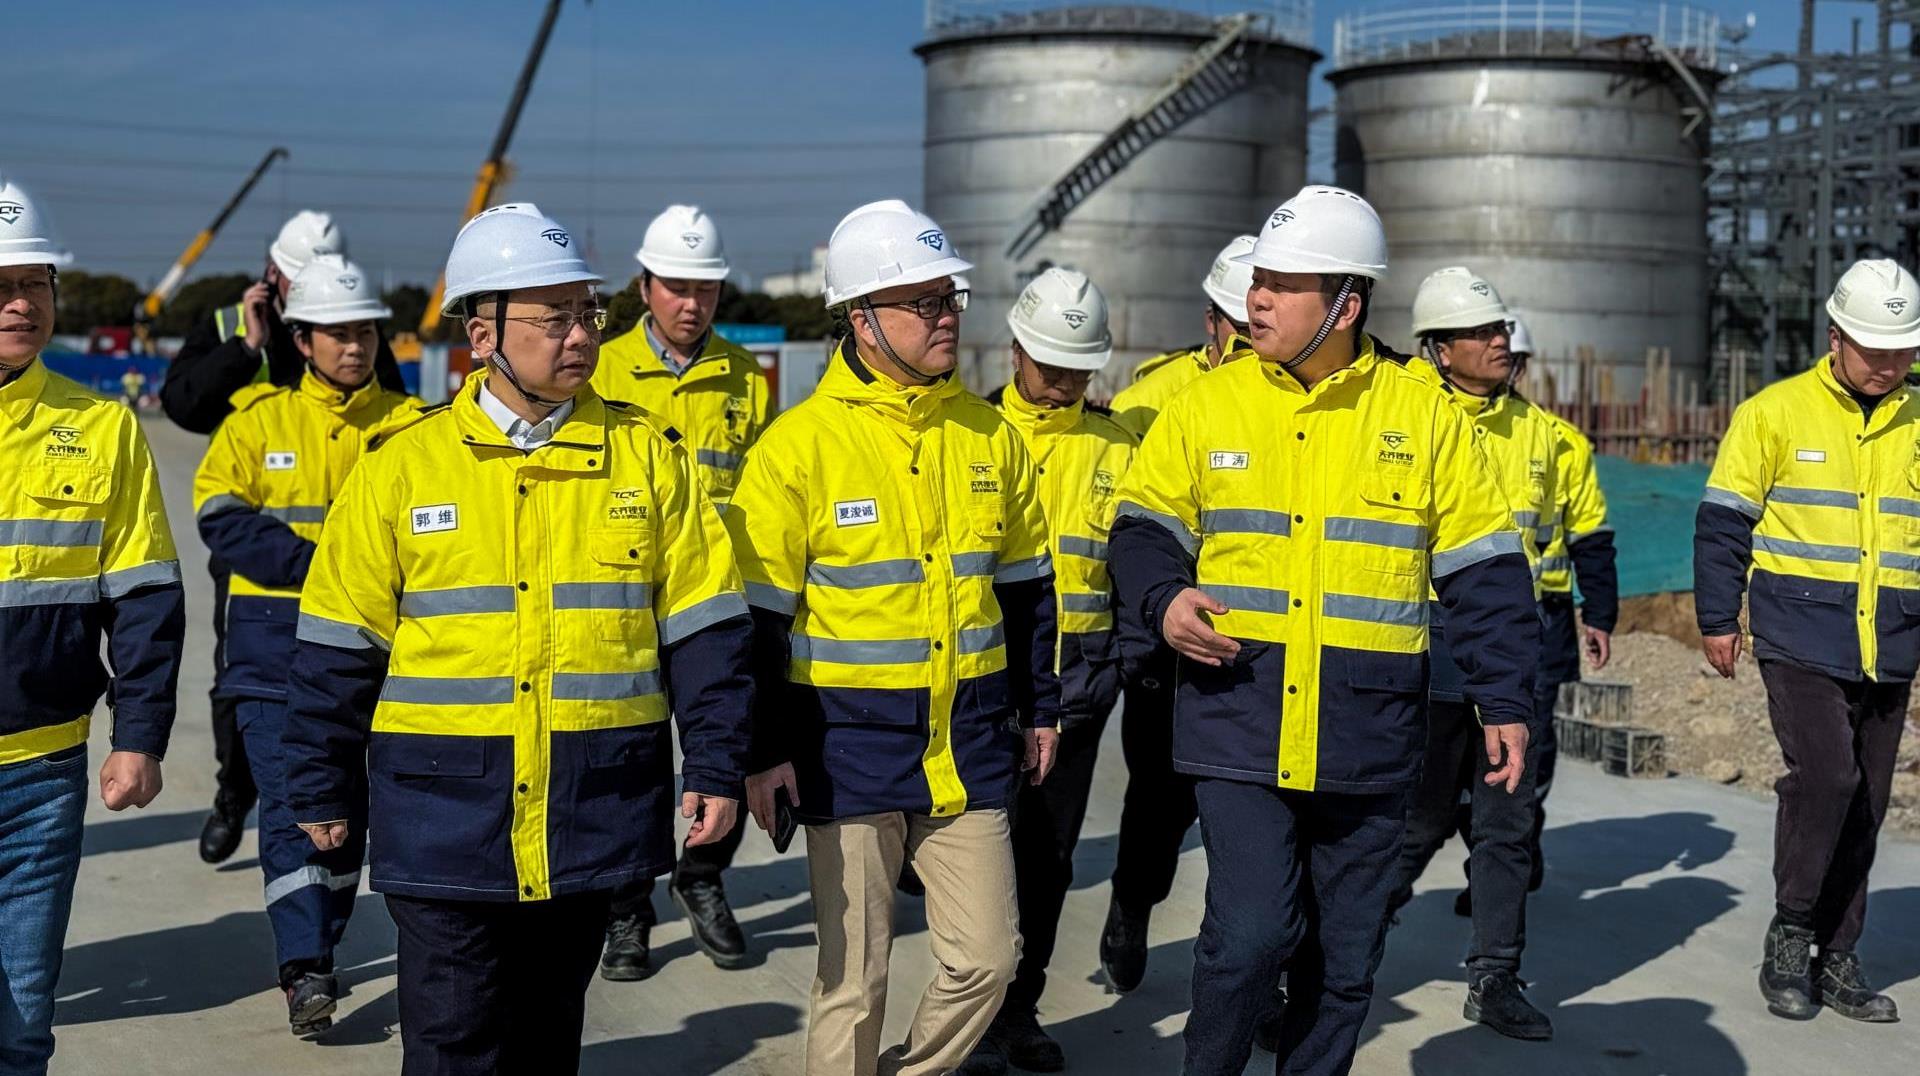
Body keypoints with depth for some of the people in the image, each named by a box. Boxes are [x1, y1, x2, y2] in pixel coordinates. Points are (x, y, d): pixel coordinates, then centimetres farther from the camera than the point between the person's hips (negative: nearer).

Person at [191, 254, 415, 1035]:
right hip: (275, 642, -2)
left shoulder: (408, 423, 5)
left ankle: (315, 956, 26)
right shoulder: (258, 419, 2)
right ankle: (304, 968, -5)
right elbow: (222, 520, -8)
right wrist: (319, 564, -18)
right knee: (290, 803, -9)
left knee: (348, 804, 10)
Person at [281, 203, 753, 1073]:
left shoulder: (647, 455, 2)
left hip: (592, 817, 2)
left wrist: (717, 767, -1)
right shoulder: (401, 466, -2)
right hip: (446, 816, -1)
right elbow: (338, 644, 3)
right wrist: (320, 790, 5)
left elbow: (703, 626, 3)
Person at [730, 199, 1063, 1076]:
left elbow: (1025, 585, 15)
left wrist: (1039, 708, 16)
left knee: (987, 957, 7)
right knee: (853, 973, 5)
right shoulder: (801, 445, -10)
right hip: (851, 742, -4)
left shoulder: (989, 435, 5)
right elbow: (759, 615, -7)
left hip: (968, 744, 4)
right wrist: (766, 751, -8)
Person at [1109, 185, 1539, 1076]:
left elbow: (1483, 571, 5)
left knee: (1345, 953, 10)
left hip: (1366, 735, 1)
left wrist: (1505, 701, 3)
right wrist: (1162, 597, -14)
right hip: (1239, 724, -1)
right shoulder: (1205, 406, 3)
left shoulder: (1424, 416, 2)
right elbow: (1143, 529, 8)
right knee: (1250, 933, -10)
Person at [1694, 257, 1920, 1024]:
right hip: (1801, 643, -4)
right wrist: (1717, 619, -2)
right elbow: (1723, 521, 0)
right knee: (1824, 777, -17)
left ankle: (1836, 958, 18)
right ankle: (1790, 938, 2)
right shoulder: (1776, 413, -2)